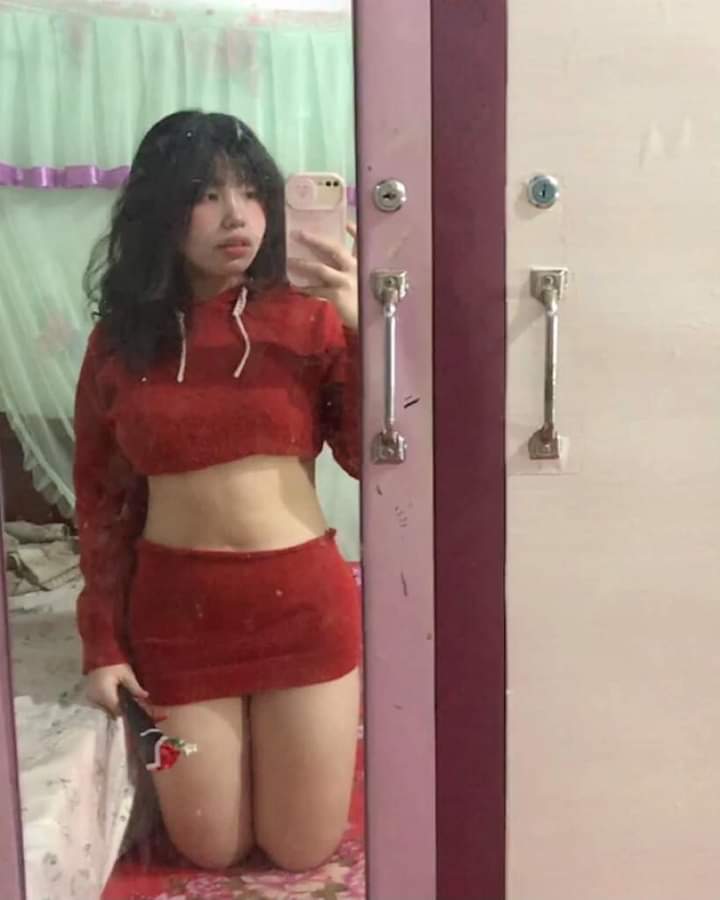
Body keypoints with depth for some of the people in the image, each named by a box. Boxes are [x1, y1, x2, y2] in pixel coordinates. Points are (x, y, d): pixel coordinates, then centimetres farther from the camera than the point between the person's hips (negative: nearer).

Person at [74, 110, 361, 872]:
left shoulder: (309, 319, -4)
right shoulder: (121, 338, -1)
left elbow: (370, 459, -8)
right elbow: (101, 499, 4)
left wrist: (364, 329, -18)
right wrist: (103, 641, 3)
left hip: (305, 603, 0)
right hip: (176, 610, 1)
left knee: (302, 852, 13)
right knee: (213, 851, 14)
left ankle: (328, 725, 42)